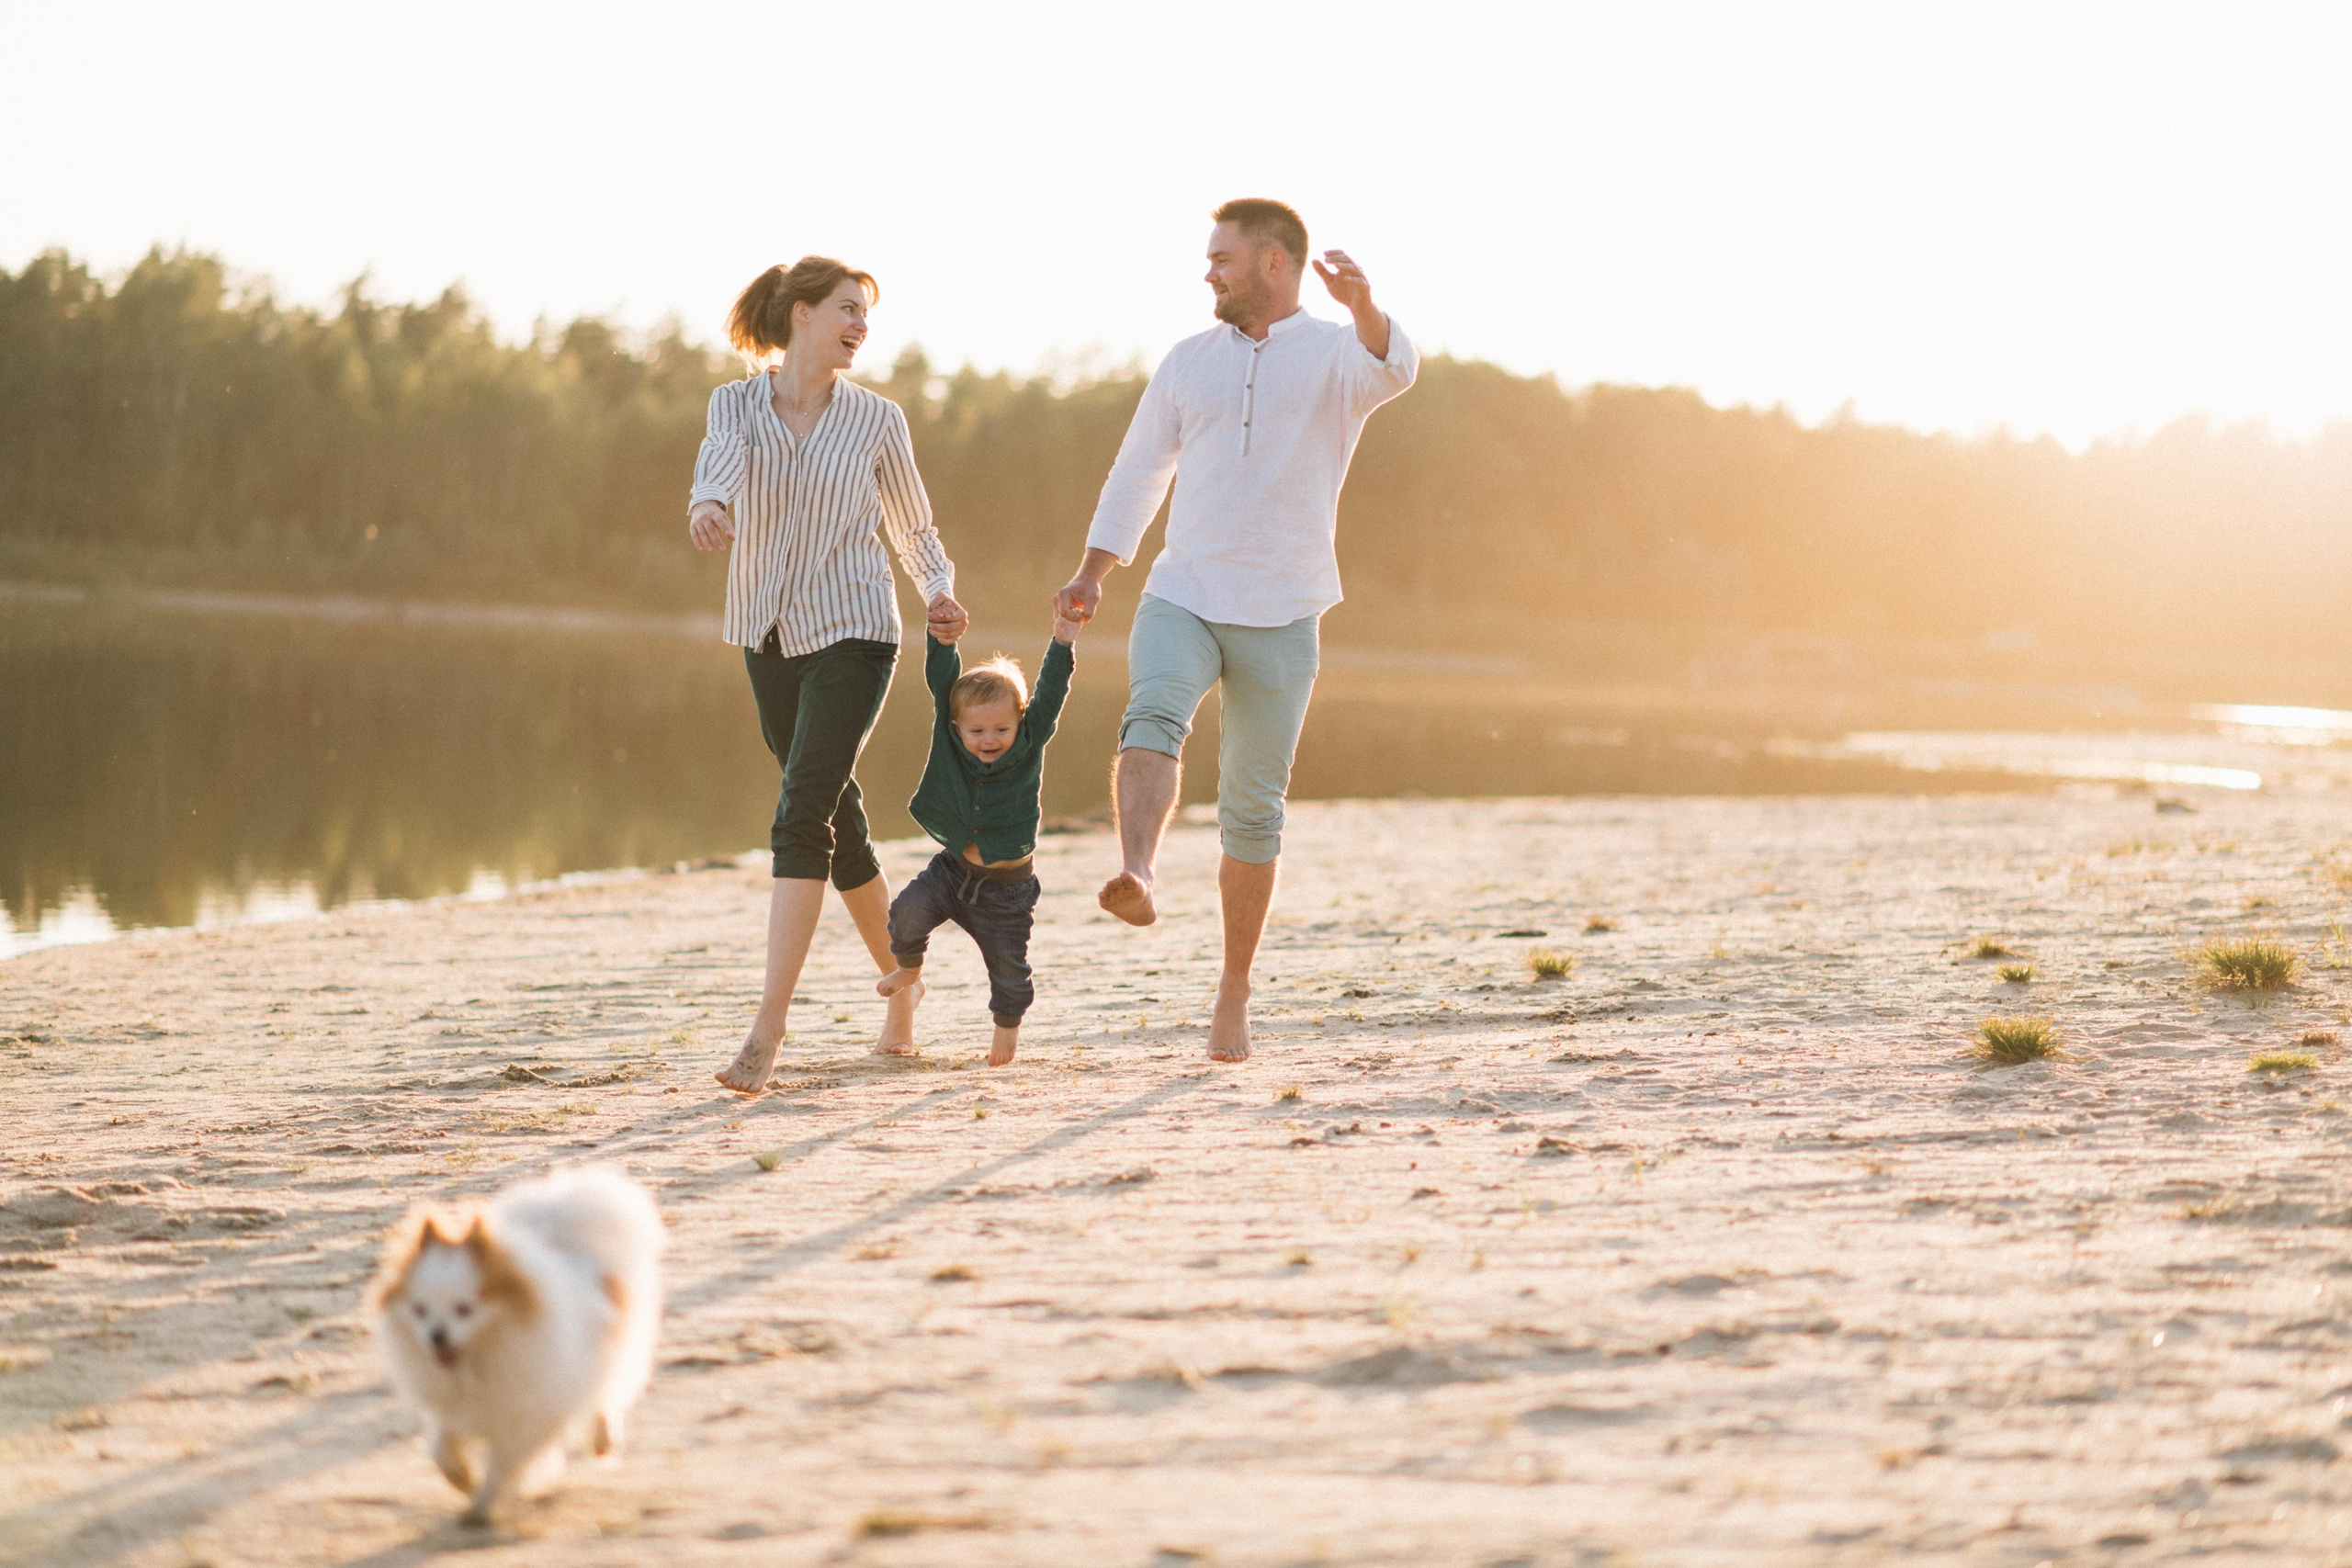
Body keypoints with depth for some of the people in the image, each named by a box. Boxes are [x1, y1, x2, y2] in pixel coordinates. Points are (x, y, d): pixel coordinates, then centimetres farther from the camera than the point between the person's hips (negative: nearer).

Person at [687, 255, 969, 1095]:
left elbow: (914, 528, 10)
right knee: (838, 818, 14)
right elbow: (721, 459, -22)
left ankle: (766, 1034, -22)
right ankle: (902, 982, 36)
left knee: (801, 817, -17)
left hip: (853, 632, -3)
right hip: (770, 637, 3)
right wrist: (707, 505, -46)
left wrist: (941, 592, -10)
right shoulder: (736, 404, 1)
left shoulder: (876, 419, -1)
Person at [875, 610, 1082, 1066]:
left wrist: (1063, 643, -24)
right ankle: (909, 968, 11)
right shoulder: (950, 739, -8)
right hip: (952, 868, 1)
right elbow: (942, 683, -13)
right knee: (908, 913, -22)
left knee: (1007, 965, 6)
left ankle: (1007, 1023, 37)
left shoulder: (1030, 746, -12)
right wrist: (943, 640, -25)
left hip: (1007, 887, -1)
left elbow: (1050, 694, -15)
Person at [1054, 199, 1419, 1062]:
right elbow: (1138, 471, 19)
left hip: (1280, 617, -2)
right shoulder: (1189, 361, 13)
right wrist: (1091, 574, 9)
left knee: (1252, 808, 2)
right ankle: (1137, 878, -51)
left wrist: (1361, 304, -44)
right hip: (1183, 595, 2)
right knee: (1152, 716, -29)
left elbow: (1392, 370, -23)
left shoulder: (1337, 353, 1)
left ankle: (1234, 994, 14)